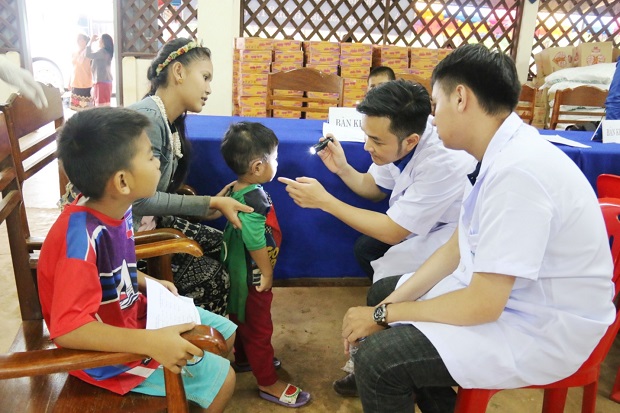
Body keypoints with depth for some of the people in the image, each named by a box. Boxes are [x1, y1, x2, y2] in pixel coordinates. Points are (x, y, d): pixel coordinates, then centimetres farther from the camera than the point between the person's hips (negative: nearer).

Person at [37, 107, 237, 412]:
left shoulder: (115, 207, -9)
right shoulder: (82, 237, -35)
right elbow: (67, 329, -37)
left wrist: (150, 284, -1)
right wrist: (151, 342, -42)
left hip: (131, 314, 8)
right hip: (107, 351, -8)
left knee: (226, 332, 17)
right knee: (222, 378, -5)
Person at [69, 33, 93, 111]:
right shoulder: (74, 53, 14)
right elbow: (73, 69, 19)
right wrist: (70, 83, 18)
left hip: (86, 84, -6)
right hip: (75, 84, 6)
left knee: (86, 107, -7)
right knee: (77, 106, 6)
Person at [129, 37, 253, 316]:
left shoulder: (171, 122, 6)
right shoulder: (147, 118, -22)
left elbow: (162, 194, 4)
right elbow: (140, 201, -24)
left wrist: (209, 206, -6)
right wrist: (209, 203, -21)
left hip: (148, 221, 9)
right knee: (213, 277, -12)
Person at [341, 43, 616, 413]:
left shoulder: (517, 169, -29)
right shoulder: (504, 154, 2)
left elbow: (482, 305, -27)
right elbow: (456, 249, 7)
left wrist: (384, 315, -14)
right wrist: (388, 304, -2)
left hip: (544, 330, -9)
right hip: (501, 292, 9)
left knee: (377, 358, -22)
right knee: (382, 292, 15)